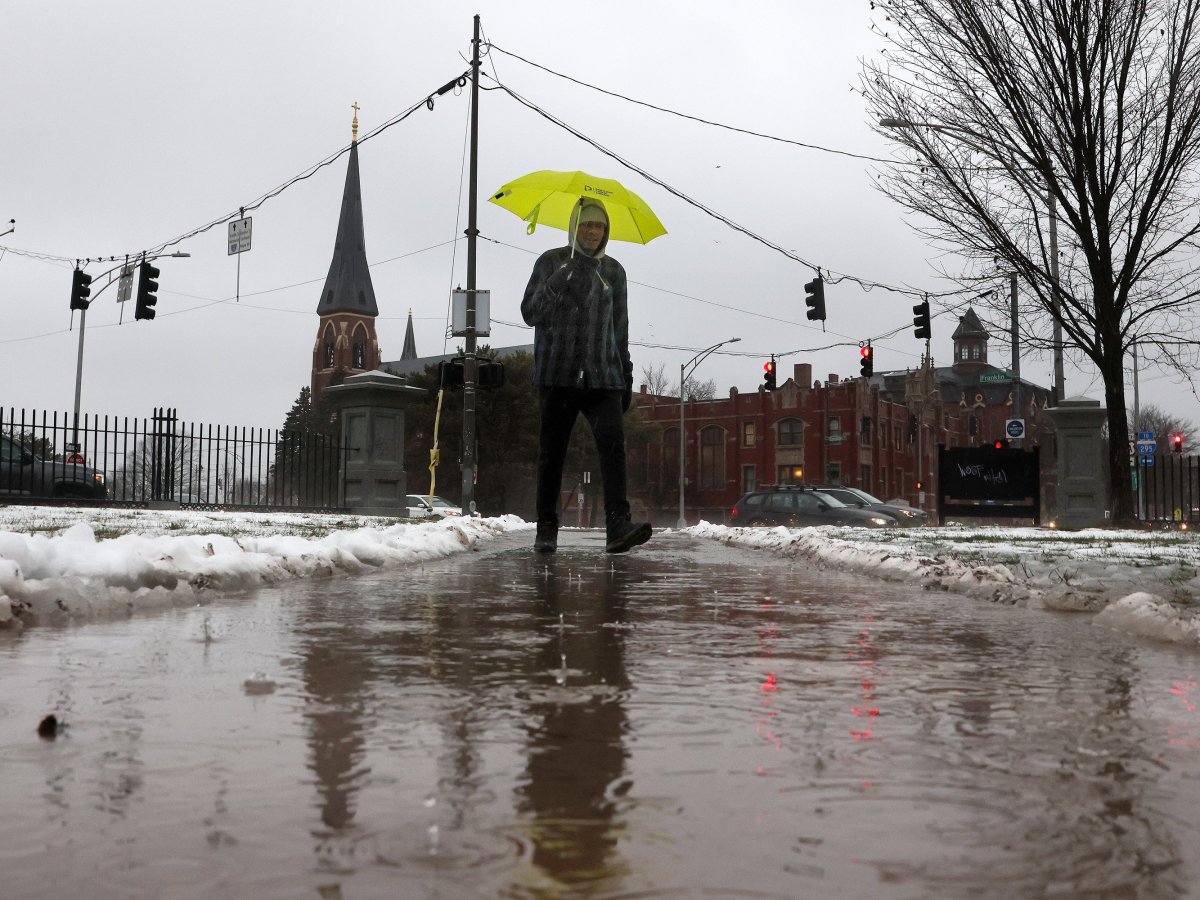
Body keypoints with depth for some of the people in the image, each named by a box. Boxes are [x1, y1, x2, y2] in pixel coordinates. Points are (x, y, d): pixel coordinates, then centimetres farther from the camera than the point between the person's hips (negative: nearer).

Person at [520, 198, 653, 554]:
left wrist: (626, 376, 16)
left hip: (602, 377, 2)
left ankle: (618, 525, -23)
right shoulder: (551, 262, 6)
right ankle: (546, 528, 11)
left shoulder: (614, 271, 16)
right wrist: (557, 282, -15)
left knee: (613, 444, -15)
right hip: (557, 375, -2)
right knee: (551, 451, 2)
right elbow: (529, 312, 0)